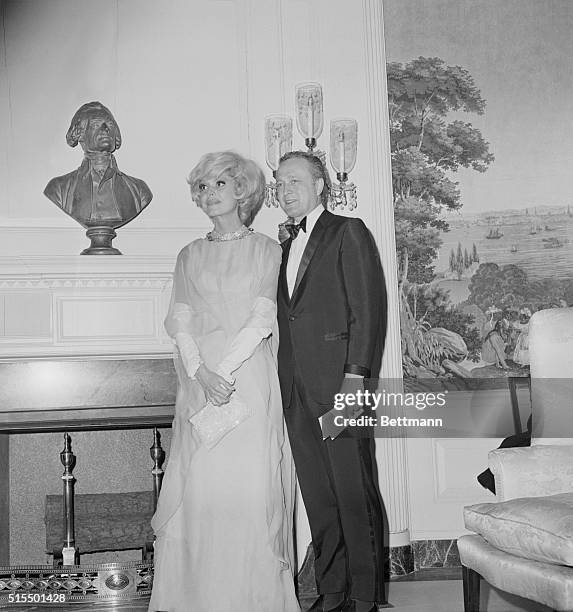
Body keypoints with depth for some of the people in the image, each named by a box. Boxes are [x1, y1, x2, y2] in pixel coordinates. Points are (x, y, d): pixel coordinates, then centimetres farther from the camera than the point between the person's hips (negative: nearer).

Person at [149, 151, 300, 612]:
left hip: (251, 379, -2)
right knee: (198, 489, -2)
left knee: (251, 488, -6)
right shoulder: (189, 257, 16)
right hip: (200, 381, 2)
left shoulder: (266, 250, 8)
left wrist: (226, 368, -14)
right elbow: (180, 322, 5)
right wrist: (200, 371, -11)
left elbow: (263, 319, -3)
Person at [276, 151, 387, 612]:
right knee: (318, 498, 9)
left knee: (355, 493, -2)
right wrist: (284, 384, 7)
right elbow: (286, 320, 17)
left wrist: (354, 378, -16)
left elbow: (369, 308, -8)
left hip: (339, 382, -6)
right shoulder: (286, 247, 21)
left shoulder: (349, 232, 1)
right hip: (297, 392, 6)